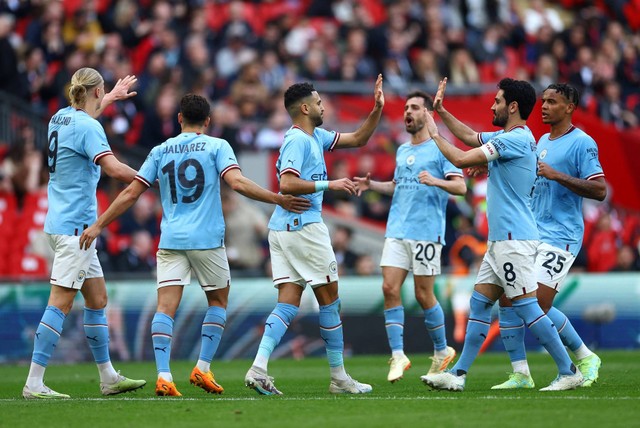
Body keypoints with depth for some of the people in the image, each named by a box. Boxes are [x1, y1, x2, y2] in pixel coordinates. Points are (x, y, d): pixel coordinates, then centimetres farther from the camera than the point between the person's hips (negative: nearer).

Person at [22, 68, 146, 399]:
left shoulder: (61, 118, 12)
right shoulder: (87, 127, -14)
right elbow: (113, 168, -25)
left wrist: (112, 97, 52)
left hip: (62, 223, 10)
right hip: (74, 226, -10)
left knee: (97, 300, 14)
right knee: (60, 304, -11)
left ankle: (108, 378, 19)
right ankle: (34, 383, -13)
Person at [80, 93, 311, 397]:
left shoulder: (160, 151, 9)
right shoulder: (217, 147, 1)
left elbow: (131, 193, 7)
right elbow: (237, 183, -13)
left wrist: (98, 225, 12)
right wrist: (278, 200, -10)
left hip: (170, 239, 2)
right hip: (207, 239, -2)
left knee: (166, 307, -4)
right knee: (218, 301, 17)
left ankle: (163, 375, -19)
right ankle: (203, 368, 8)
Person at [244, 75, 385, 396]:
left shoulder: (315, 137, 19)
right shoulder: (297, 140, -11)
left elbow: (358, 139, 27)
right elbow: (287, 184, -23)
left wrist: (377, 109, 17)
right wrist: (329, 185, -21)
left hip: (283, 228, 10)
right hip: (303, 226, -10)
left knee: (289, 302, 1)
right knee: (329, 298, 0)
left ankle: (259, 368, -13)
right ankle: (339, 378, 6)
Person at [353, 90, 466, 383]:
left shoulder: (439, 149, -3)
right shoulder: (402, 151, 17)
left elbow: (461, 186, -11)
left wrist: (436, 181, -29)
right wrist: (372, 185, 14)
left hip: (427, 232, -6)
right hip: (397, 230, 6)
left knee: (423, 294, -1)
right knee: (390, 288, -7)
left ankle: (442, 351, 18)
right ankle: (397, 355, -5)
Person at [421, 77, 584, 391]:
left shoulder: (516, 139, -16)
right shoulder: (508, 137, 15)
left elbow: (461, 159, -17)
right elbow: (469, 136, 30)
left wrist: (434, 134, -2)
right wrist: (441, 111, 23)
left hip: (514, 239, -10)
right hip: (502, 239, 10)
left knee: (526, 307, -9)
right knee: (479, 303, 9)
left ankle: (568, 372, -6)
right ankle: (458, 374, 11)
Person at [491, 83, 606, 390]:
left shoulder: (581, 143, -8)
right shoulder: (542, 141, 17)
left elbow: (599, 191, -16)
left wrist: (557, 175, -23)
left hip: (560, 237, -8)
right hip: (529, 234, 8)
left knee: (538, 306, -14)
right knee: (507, 299, -2)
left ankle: (586, 358, 6)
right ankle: (520, 374, 3)